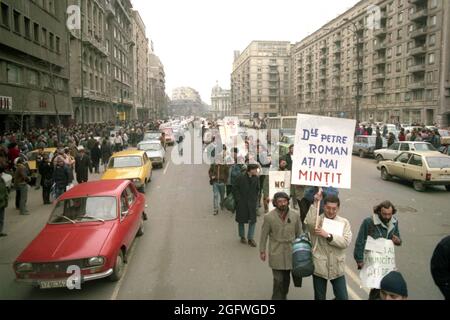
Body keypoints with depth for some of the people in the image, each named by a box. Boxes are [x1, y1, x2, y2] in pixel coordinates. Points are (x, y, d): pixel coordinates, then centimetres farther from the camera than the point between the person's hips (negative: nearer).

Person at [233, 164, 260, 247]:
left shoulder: (256, 179, 0)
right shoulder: (241, 178, -11)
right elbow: (235, 188, -6)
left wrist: (255, 199, 3)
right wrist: (238, 199, -10)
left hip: (252, 203, 3)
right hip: (242, 203, -3)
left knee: (253, 221, 0)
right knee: (241, 220, 10)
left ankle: (250, 238, 11)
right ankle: (242, 236, 28)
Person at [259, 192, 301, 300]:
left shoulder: (295, 215, -6)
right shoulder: (269, 217, -13)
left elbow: (299, 233, 5)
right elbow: (264, 235, -3)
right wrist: (262, 251, 1)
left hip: (290, 252, 3)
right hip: (276, 254, -3)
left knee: (286, 278, 17)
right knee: (278, 280, -3)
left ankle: (283, 296, 40)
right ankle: (277, 298, 17)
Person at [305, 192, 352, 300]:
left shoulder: (344, 222, 1)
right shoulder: (316, 220, -5)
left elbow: (346, 242, -13)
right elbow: (310, 223, -30)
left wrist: (328, 235, -22)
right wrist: (316, 203, -30)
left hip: (337, 268, 1)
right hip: (319, 267, -1)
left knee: (343, 297, 9)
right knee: (320, 297, 15)